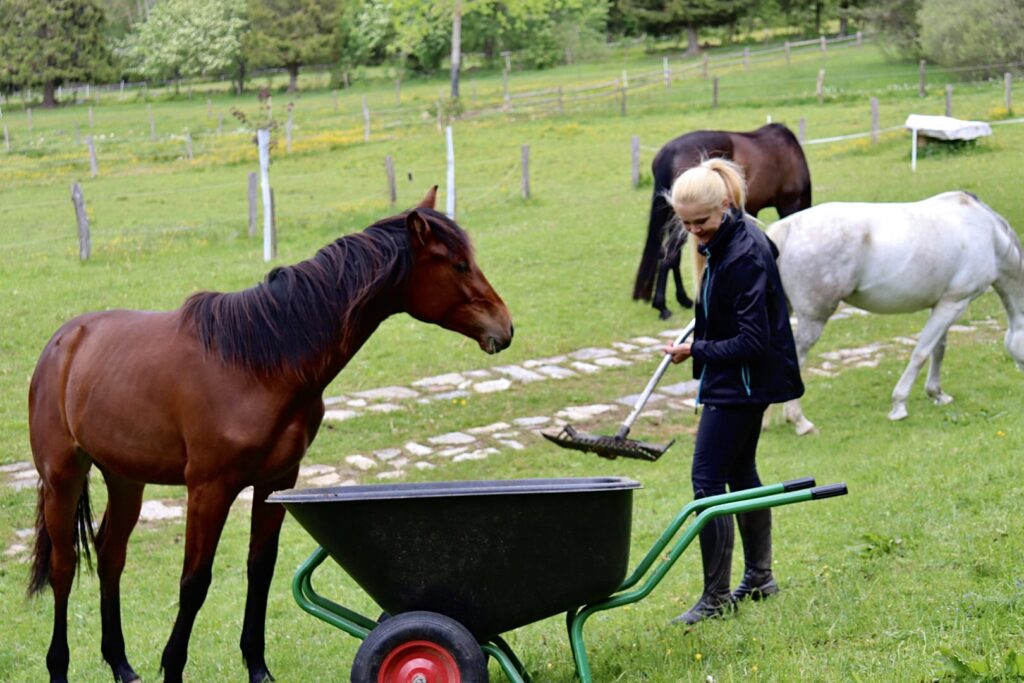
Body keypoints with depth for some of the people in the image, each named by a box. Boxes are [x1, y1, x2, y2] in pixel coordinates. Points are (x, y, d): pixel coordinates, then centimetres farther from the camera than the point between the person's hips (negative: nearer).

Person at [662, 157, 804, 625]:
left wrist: (697, 351, -20)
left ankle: (717, 597, -3)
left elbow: (752, 342, -26)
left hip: (741, 383, -11)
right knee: (740, 473, 19)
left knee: (708, 480, -9)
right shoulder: (728, 240, 5)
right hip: (743, 381, 11)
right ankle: (760, 579, 31)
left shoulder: (746, 256, -25)